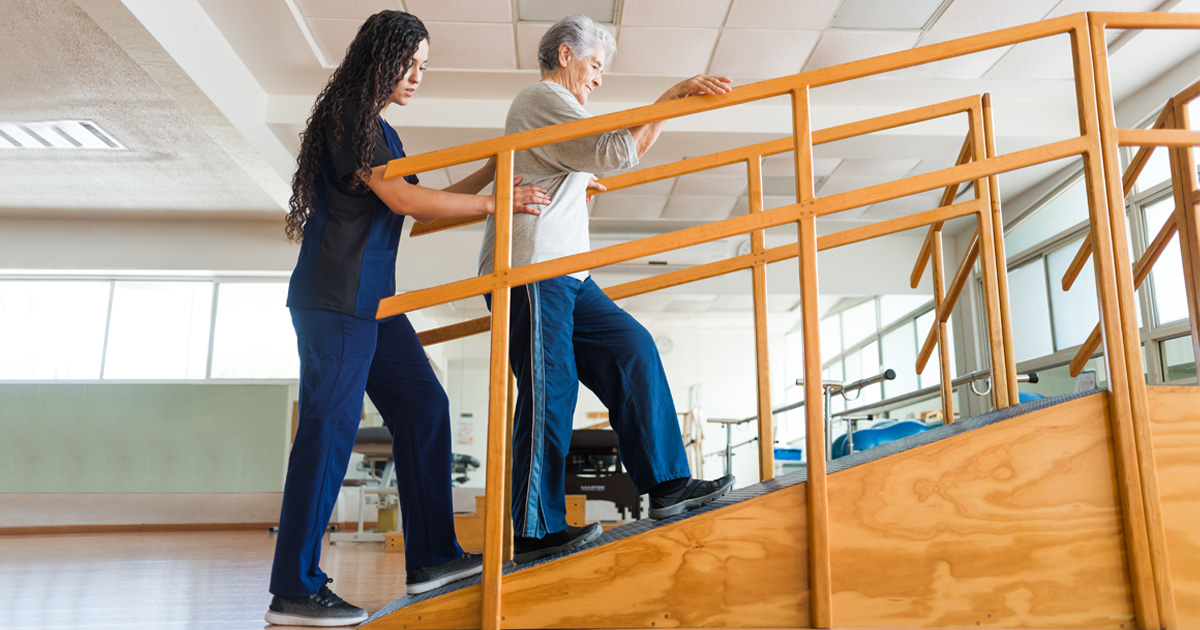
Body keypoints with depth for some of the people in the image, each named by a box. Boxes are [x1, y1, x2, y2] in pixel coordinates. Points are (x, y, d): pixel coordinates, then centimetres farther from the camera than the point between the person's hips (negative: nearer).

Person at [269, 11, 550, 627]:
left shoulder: (380, 131, 22)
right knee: (329, 427, -10)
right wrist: (496, 202, -11)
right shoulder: (348, 116, -7)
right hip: (335, 299, -9)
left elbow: (420, 205, 25)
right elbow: (403, 199, -15)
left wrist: (491, 171, 21)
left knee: (423, 407, 6)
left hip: (371, 300, 10)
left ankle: (431, 555, 12)